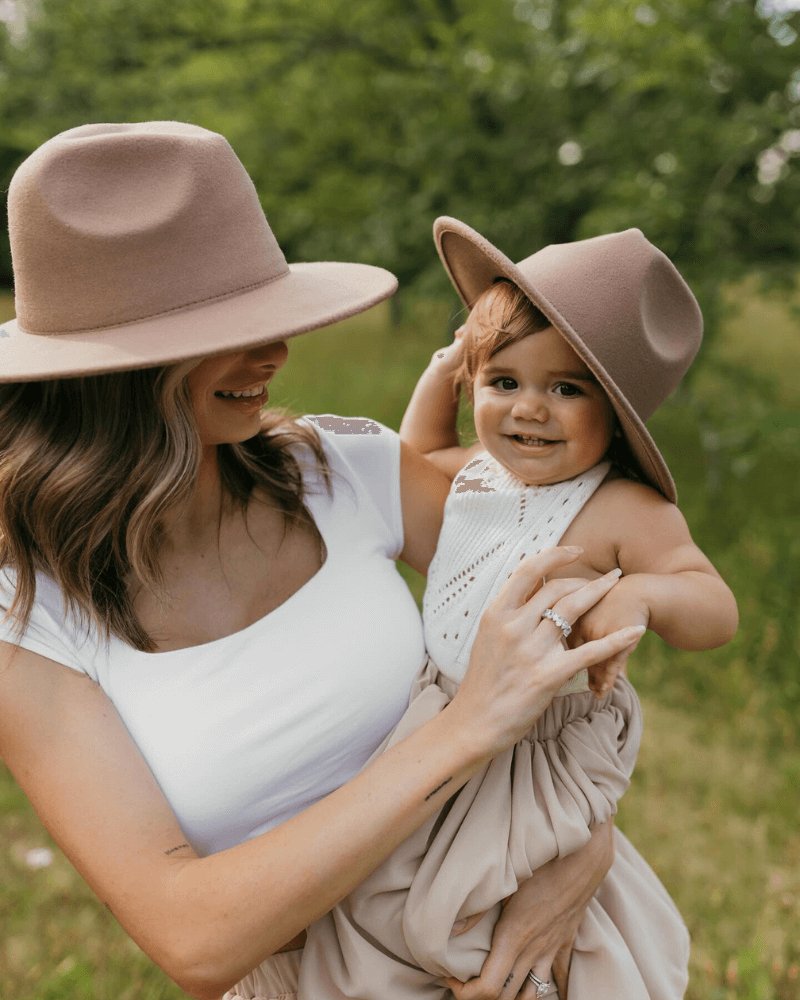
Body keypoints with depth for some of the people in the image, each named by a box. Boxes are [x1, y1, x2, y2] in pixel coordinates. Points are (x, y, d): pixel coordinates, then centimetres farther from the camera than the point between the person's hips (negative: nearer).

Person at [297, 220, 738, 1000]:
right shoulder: (479, 471, 0)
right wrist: (440, 372, 9)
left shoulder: (622, 511, -21)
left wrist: (642, 593, -45)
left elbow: (717, 612, -24)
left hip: (548, 749, -7)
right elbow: (416, 455, 23)